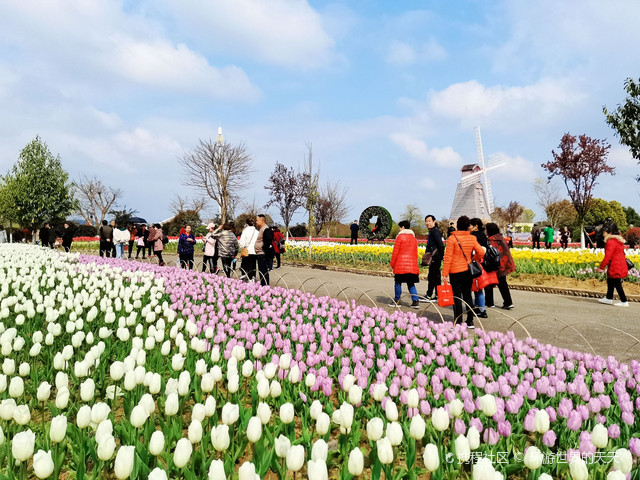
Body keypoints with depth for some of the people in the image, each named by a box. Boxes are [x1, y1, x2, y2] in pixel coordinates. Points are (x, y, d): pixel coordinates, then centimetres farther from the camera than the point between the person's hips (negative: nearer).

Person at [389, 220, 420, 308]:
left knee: (398, 282, 5)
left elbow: (395, 252, -5)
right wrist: (415, 264, 25)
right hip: (412, 266, 5)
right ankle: (415, 301, 1)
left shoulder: (400, 236, -4)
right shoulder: (414, 238, 13)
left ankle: (397, 301, 9)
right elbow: (415, 253, 18)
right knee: (411, 283, 11)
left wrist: (392, 264, 1)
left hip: (400, 265, -5)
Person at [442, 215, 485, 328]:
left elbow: (448, 257, -13)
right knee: (468, 295, 14)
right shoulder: (472, 239, 1)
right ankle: (470, 322, 19)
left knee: (457, 297, 1)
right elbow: (481, 252, 1)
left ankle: (458, 322, 2)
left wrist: (445, 273, -9)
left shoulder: (452, 238, -11)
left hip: (455, 271, -4)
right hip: (468, 271, 4)